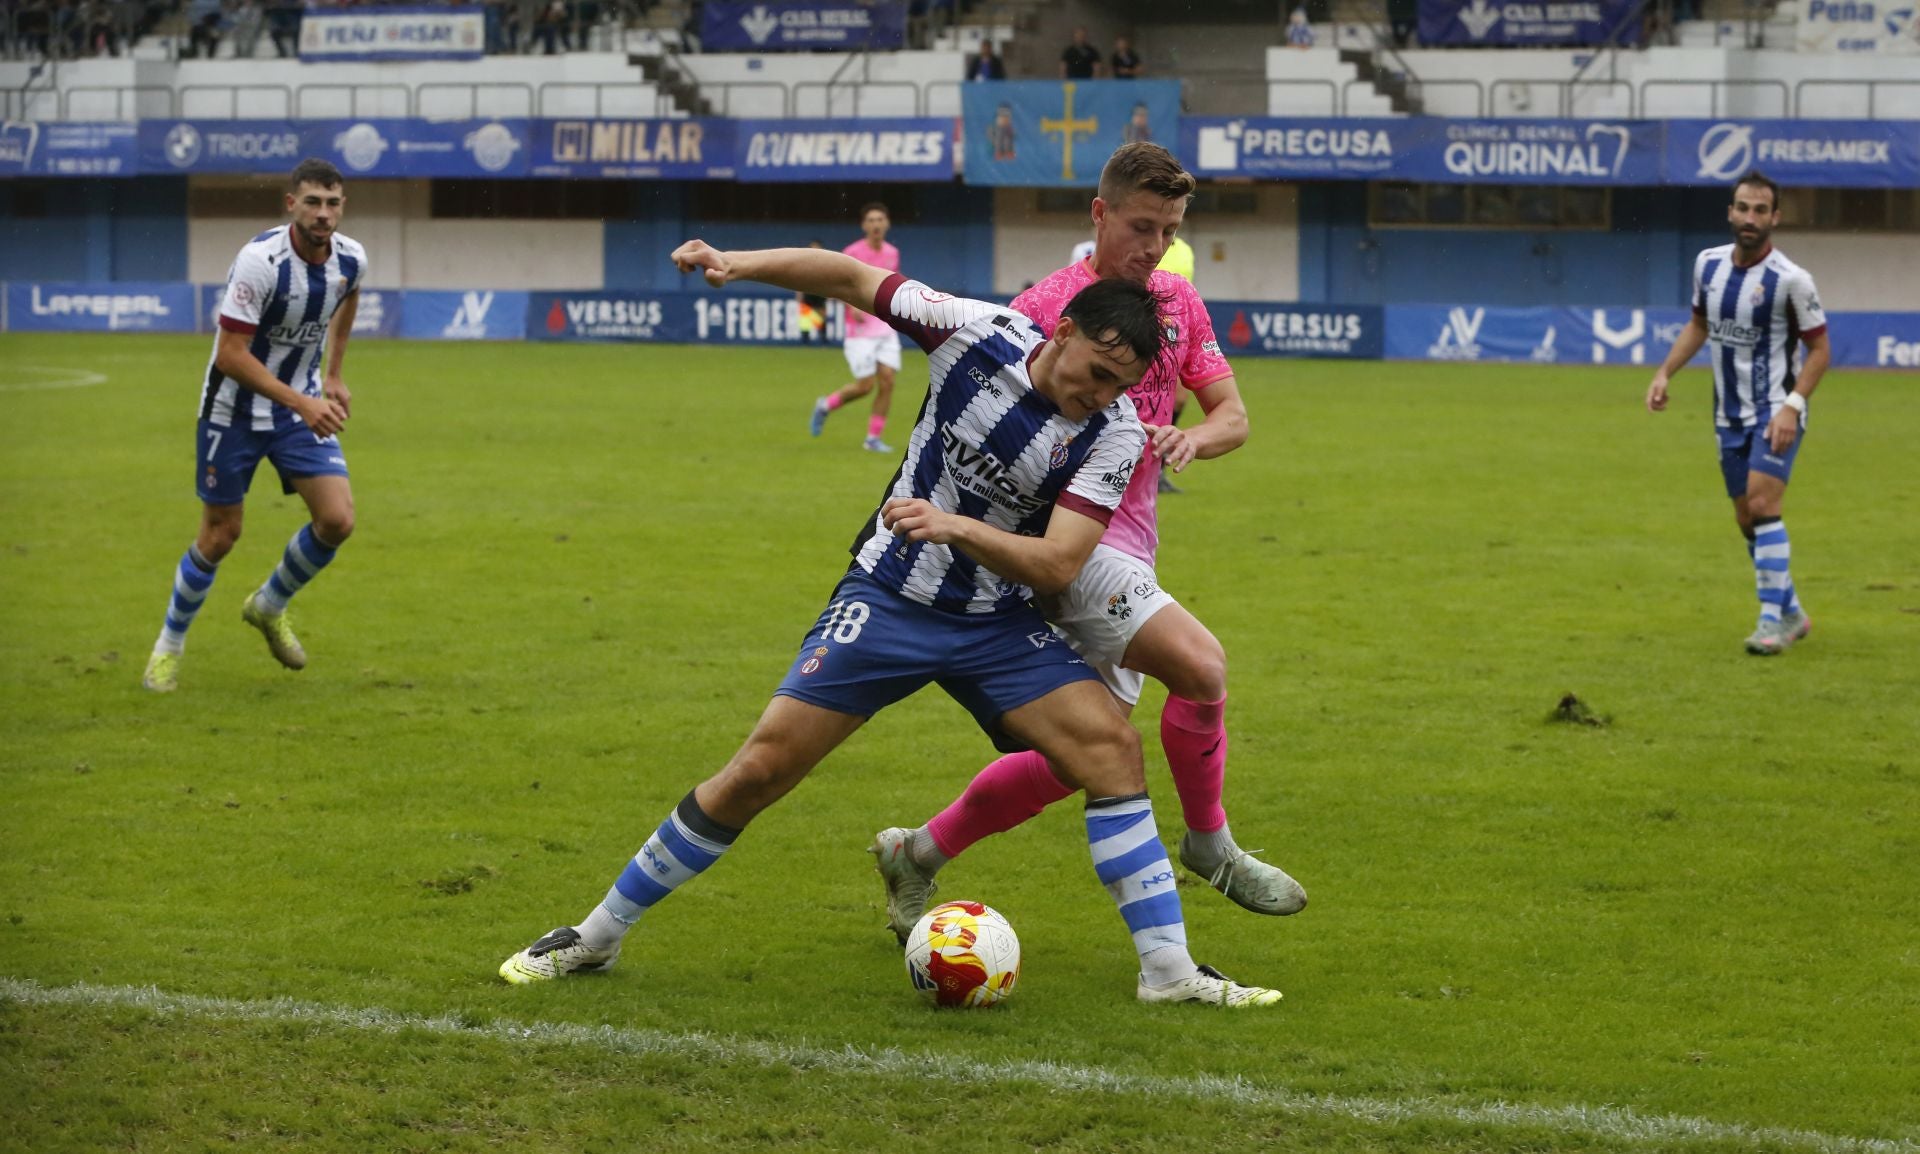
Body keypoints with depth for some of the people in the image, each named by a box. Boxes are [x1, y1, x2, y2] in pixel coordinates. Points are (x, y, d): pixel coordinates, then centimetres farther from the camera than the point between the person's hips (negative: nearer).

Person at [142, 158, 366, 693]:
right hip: (235, 410, -5)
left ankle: (270, 607, 20)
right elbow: (230, 356, -27)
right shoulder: (260, 261, -28)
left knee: (337, 520, -9)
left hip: (303, 404, 5)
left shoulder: (351, 259, -9)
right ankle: (169, 645, 25)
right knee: (221, 534, 2)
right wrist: (300, 402, -32)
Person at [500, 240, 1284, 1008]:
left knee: (1113, 748, -17)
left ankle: (1169, 969, -9)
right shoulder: (981, 332, -15)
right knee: (762, 768, -6)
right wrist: (739, 264, -16)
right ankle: (596, 937, 7)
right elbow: (851, 278, -3)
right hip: (886, 599, -1)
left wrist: (956, 526, -34)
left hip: (998, 625, 1)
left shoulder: (1115, 435, -15)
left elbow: (1056, 566, -20)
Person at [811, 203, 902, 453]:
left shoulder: (892, 253, 8)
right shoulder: (853, 253, -9)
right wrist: (853, 306, -21)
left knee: (887, 381, -4)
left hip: (886, 328, 5)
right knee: (865, 385, -6)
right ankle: (826, 406, 22)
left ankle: (873, 438, 6)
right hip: (861, 330, -5)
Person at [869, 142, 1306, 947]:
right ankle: (1209, 843, -5)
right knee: (1200, 663, -26)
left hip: (1127, 542, 8)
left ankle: (917, 853, 24)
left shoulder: (1179, 302, 12)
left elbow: (1232, 414, 11)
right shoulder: (1045, 308, -10)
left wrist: (1196, 439, -11)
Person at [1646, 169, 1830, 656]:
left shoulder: (1791, 279, -16)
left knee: (1762, 505, -20)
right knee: (1747, 519, 10)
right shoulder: (1708, 263, 0)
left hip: (1776, 410, -6)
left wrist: (1792, 406, -21)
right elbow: (1698, 324, 16)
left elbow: (1819, 349, -10)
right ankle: (1791, 613, 26)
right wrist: (1665, 373, 4)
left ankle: (1773, 621, -17)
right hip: (1730, 414, 6)